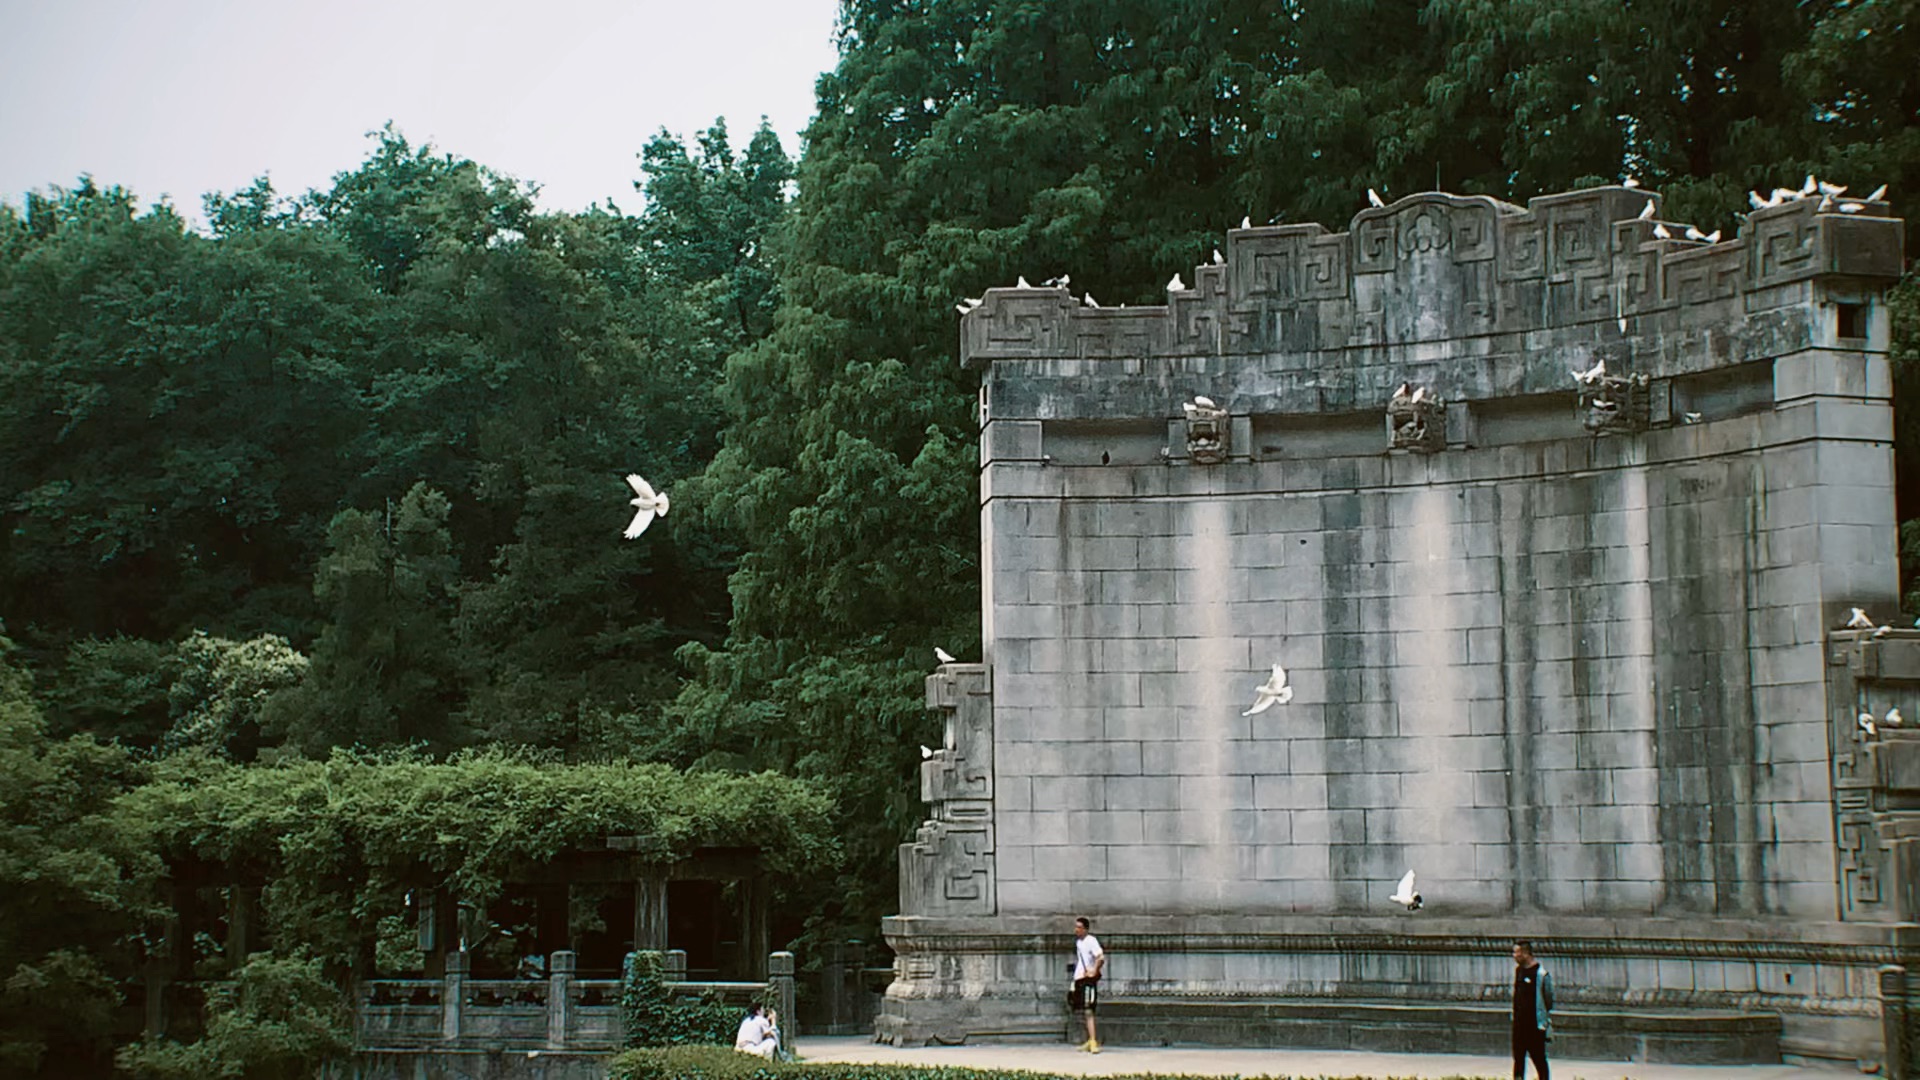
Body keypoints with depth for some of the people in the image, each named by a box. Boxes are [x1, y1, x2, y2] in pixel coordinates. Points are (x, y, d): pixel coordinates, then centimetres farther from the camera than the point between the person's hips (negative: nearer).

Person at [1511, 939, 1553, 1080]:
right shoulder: (1518, 970, 9)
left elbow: (1549, 1001, -11)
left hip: (1536, 1024, -7)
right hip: (1519, 1023, 7)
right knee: (1518, 1058, 9)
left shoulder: (1541, 974, -14)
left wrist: (1549, 1024, -11)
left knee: (1539, 1059, 1)